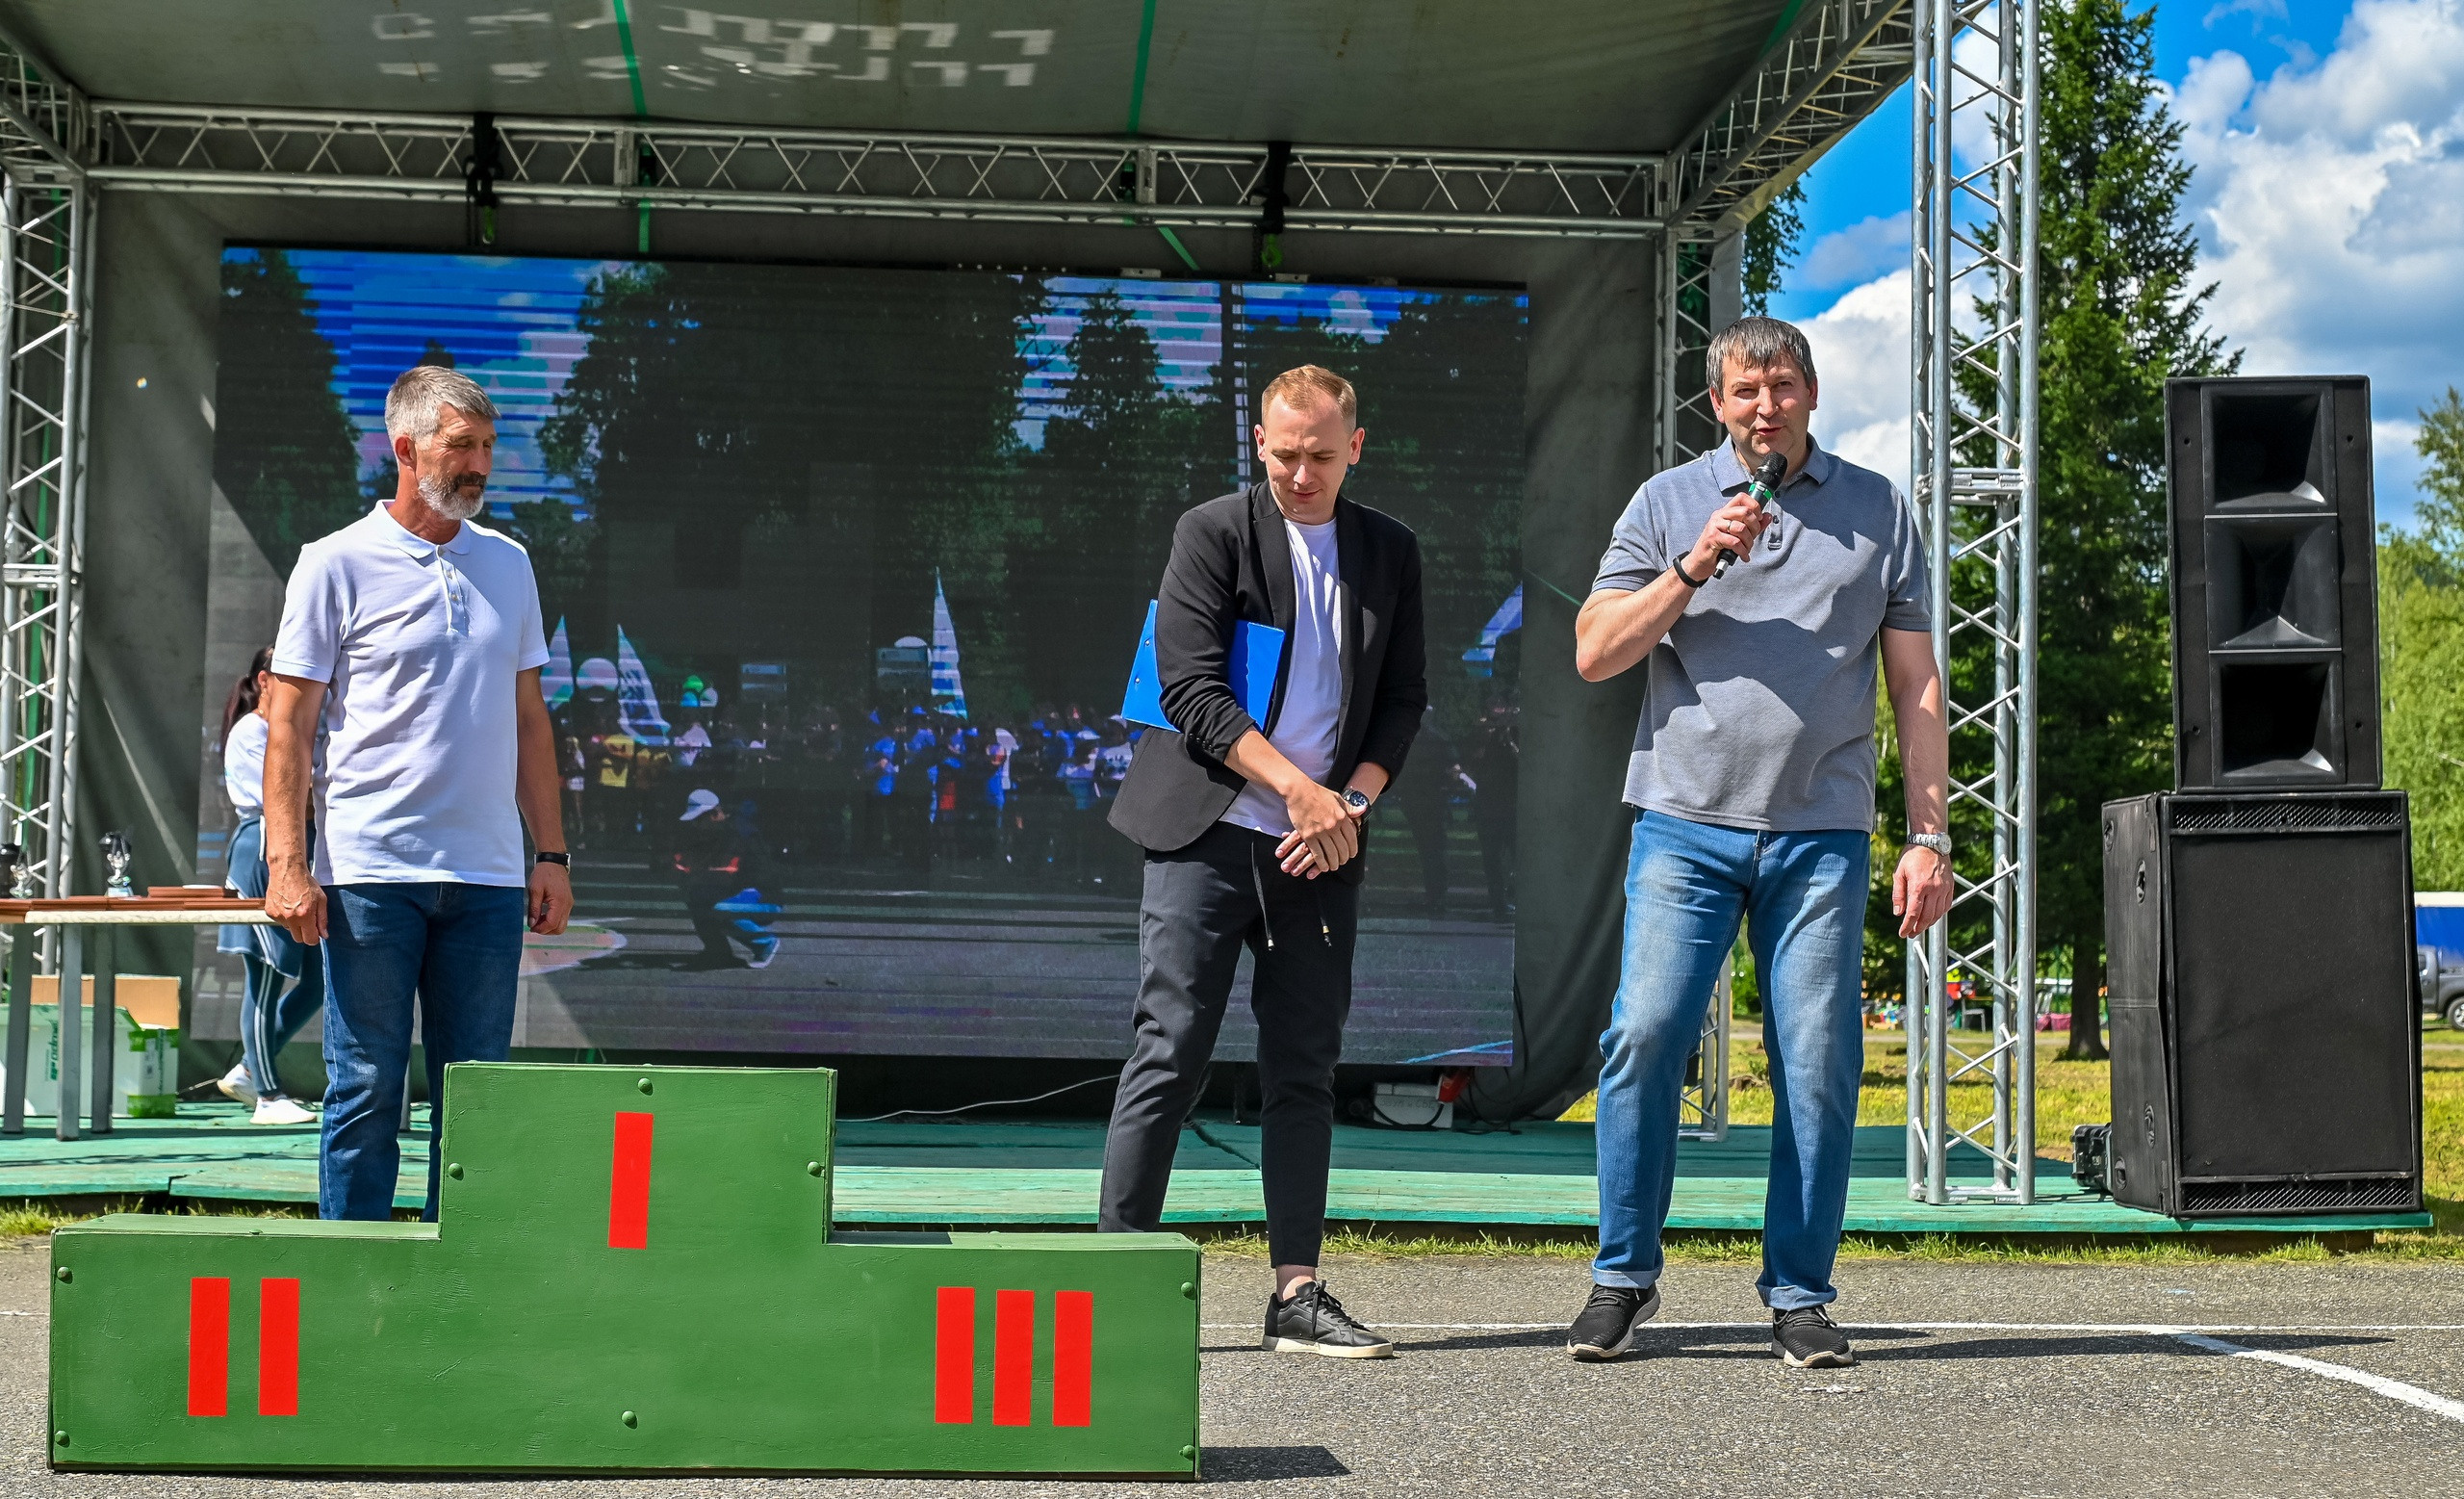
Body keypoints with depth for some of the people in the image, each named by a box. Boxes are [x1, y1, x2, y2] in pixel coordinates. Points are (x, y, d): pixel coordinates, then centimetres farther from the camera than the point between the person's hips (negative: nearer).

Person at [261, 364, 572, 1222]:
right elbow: (289, 726, -2)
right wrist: (289, 866, -11)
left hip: (489, 876, 4)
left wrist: (551, 854, 11)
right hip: (369, 873, -4)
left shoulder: (508, 564, 14)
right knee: (366, 1090, 0)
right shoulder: (336, 564, -1)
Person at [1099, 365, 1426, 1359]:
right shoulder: (1214, 533, -2)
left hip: (1320, 850, 4)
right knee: (1170, 1054, -6)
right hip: (1211, 832, -4)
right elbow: (1193, 690, -10)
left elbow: (1404, 698, 13)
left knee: (1305, 1069, 5)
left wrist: (1352, 801, -4)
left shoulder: (1390, 553, 12)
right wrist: (1297, 788, -16)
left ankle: (1297, 1293, 9)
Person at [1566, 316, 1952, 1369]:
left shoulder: (1879, 511, 13)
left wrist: (1929, 836, 5)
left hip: (1823, 830, 1)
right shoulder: (1668, 504, 11)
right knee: (1645, 1036, -10)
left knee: (1819, 1064, -2)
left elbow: (1916, 689, 12)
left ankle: (1799, 1295, 9)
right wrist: (1694, 567, -8)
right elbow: (1594, 654, 4)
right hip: (1686, 820, -1)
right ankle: (1623, 1275, 3)